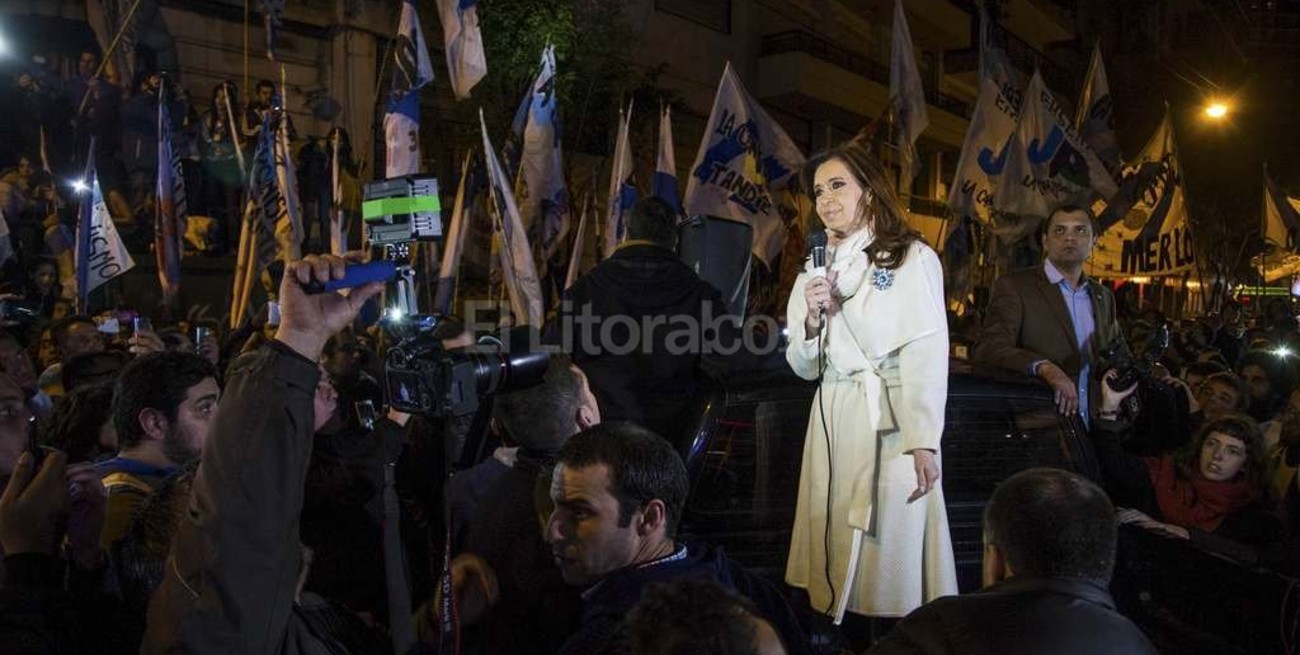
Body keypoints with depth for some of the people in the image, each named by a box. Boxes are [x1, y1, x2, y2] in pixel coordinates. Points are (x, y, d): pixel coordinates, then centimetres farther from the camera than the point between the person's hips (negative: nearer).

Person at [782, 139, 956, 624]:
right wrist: (812, 319, -5)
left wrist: (924, 442, -19)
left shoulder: (913, 258, -4)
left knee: (891, 542, -1)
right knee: (835, 543, 8)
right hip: (832, 420, 5)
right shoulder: (817, 270, 14)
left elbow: (927, 357, -11)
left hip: (891, 420, -5)